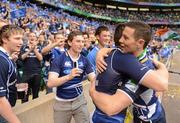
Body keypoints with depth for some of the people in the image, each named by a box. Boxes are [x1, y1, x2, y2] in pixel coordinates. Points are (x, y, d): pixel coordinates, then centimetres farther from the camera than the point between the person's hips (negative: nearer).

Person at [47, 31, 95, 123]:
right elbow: (50, 83, -25)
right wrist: (69, 76, -40)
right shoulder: (58, 60, -15)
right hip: (62, 102, -2)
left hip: (79, 100, 3)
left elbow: (93, 79, -7)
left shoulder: (85, 60, -3)